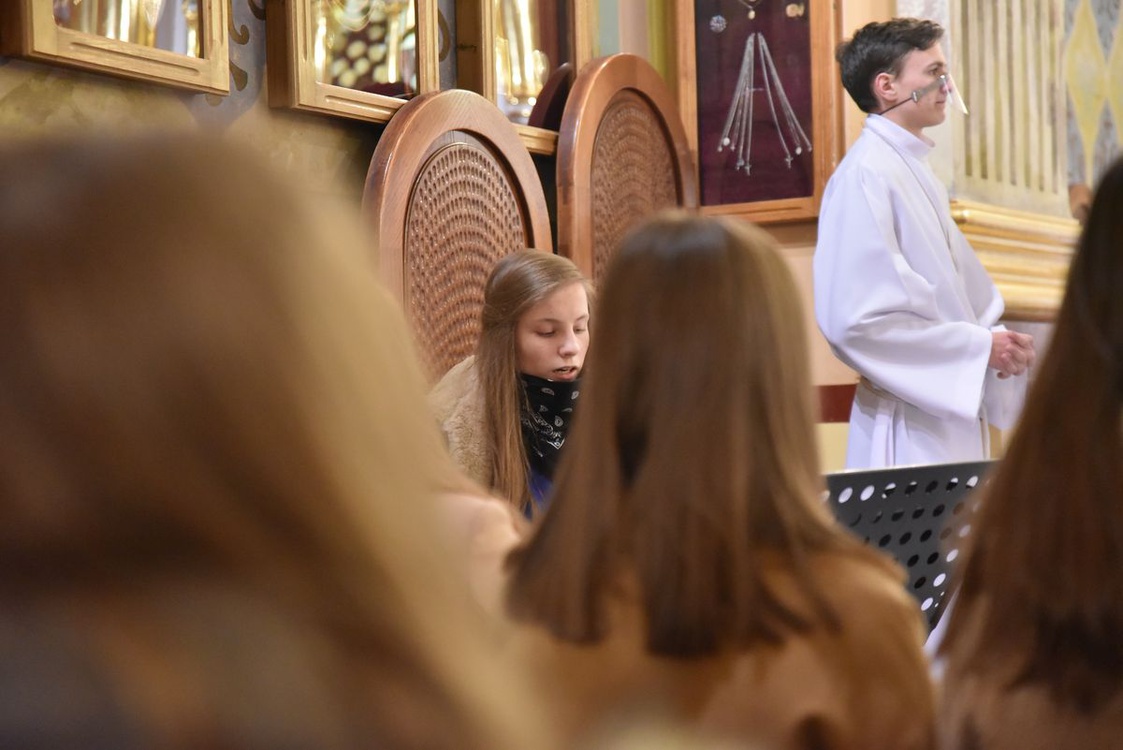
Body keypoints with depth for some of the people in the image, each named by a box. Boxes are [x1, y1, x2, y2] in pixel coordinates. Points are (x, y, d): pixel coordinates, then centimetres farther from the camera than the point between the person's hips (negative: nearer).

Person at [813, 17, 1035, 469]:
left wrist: (996, 341, 2)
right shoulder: (865, 176, -14)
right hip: (910, 429, -9)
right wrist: (979, 346, -16)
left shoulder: (913, 170, 12)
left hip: (953, 422, 9)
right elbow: (854, 318, -22)